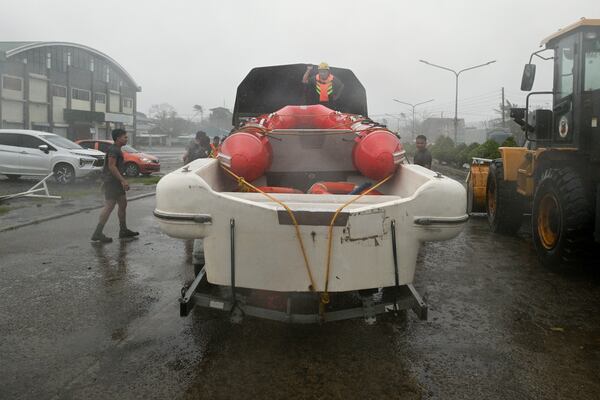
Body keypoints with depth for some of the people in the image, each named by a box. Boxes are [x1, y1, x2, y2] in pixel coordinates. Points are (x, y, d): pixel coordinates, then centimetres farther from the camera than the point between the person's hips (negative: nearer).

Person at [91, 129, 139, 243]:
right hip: (111, 182, -11)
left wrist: (122, 181, 23)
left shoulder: (117, 150, 18)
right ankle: (97, 234, -6)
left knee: (123, 204, 14)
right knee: (109, 206, -10)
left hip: (116, 182, 11)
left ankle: (123, 230, 22)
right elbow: (111, 166, -22)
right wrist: (123, 180, -25)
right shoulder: (113, 150, -14)